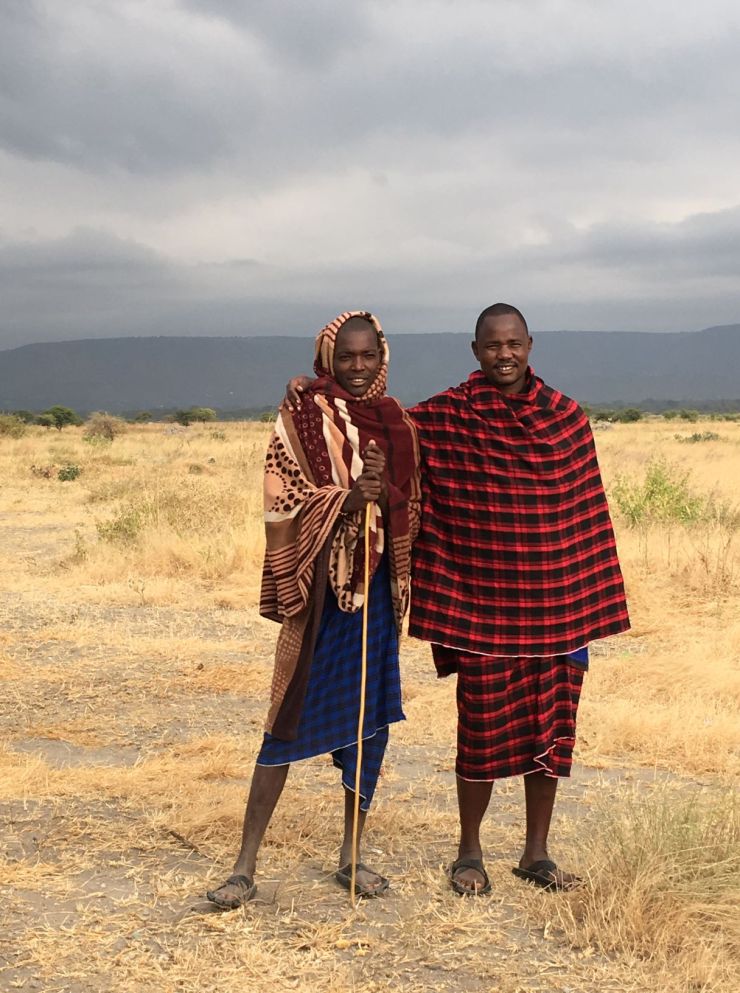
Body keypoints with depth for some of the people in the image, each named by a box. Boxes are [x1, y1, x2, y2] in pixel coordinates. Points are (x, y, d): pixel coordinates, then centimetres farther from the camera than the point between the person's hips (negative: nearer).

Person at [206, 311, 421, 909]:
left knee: (373, 719, 8)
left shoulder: (396, 424, 11)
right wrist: (345, 501, -23)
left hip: (377, 589, 5)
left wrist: (385, 498, -6)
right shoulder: (303, 417, -4)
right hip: (319, 587, -5)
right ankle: (246, 865, 3)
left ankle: (351, 855, 22)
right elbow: (282, 505, -11)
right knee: (293, 719, -4)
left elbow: (412, 511, 14)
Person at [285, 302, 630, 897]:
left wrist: (592, 611, 4)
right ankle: (470, 853, 24)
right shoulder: (443, 418, -4)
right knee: (483, 730, 5)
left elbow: (588, 516, 5)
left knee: (552, 729, 10)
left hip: (556, 607, 3)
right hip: (481, 608, -2)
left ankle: (537, 851, 27)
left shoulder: (567, 418, 3)